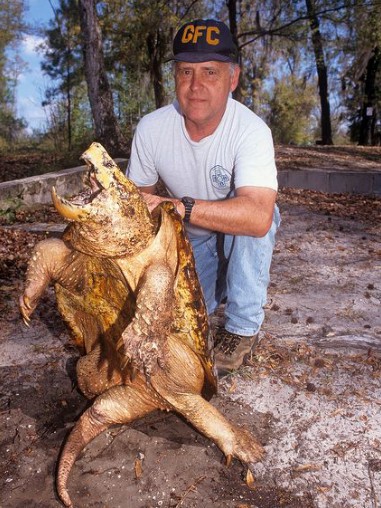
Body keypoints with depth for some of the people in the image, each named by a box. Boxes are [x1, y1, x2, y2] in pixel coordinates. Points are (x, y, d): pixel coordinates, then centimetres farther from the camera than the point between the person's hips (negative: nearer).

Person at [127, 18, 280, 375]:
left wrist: (178, 207, -49)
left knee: (249, 222, -36)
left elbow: (259, 217, -45)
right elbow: (139, 198, -4)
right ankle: (217, 281, 24)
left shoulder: (251, 130, -30)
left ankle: (242, 329, -14)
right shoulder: (150, 128, -18)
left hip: (243, 236, -3)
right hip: (190, 238, 3)